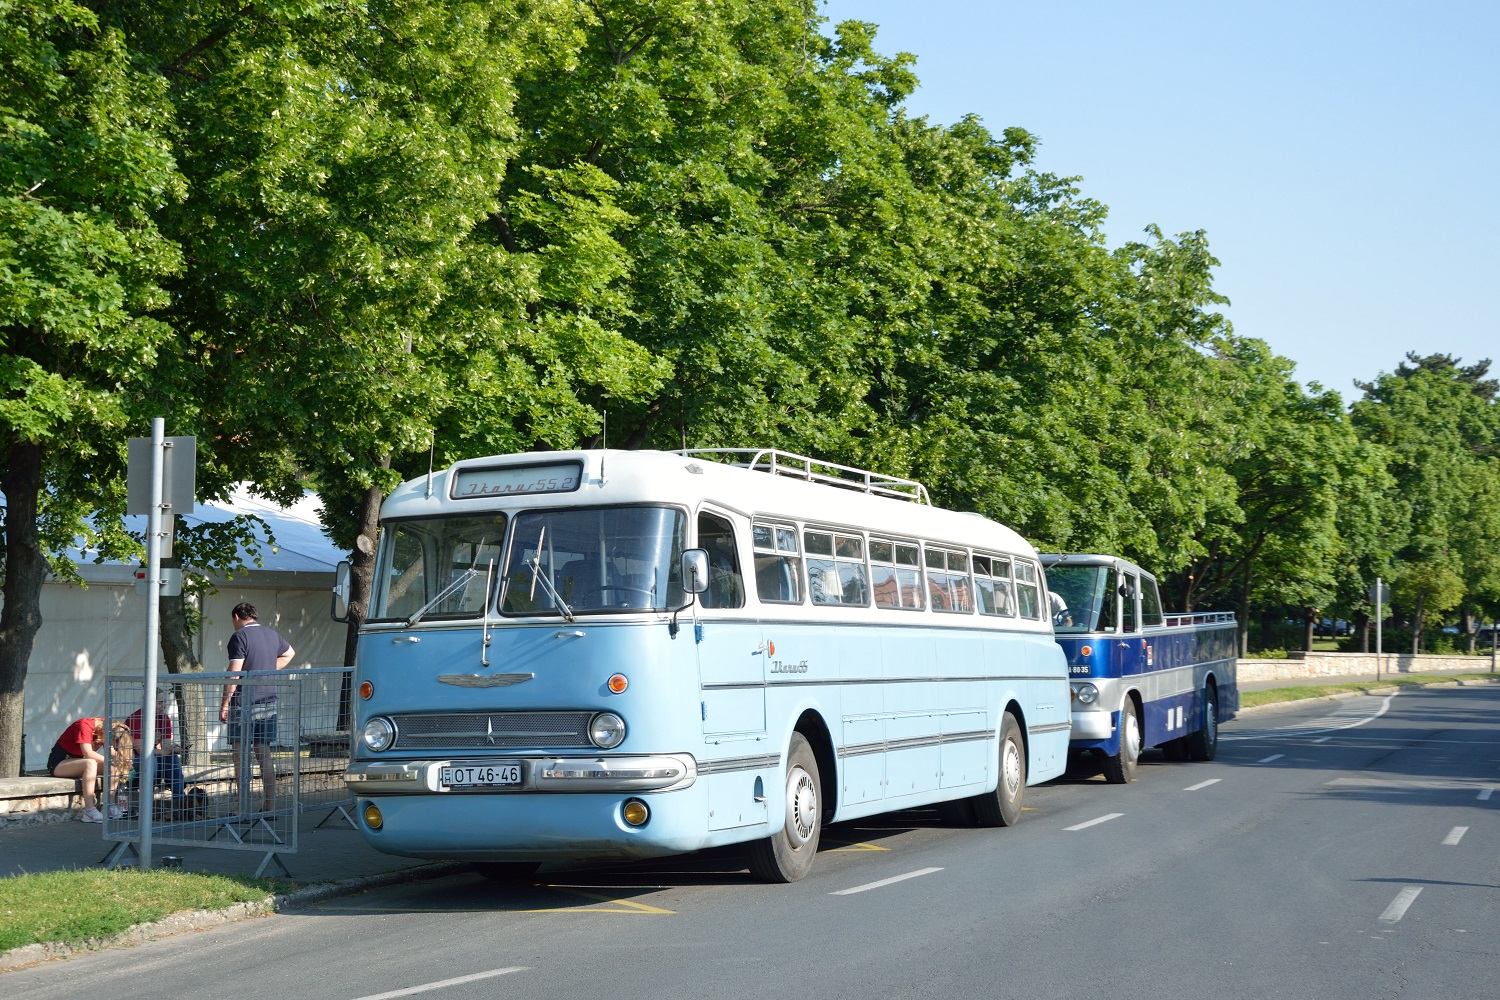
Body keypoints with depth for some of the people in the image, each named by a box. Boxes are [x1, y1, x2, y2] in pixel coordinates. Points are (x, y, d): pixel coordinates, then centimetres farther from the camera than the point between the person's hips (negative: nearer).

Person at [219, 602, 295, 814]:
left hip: (244, 703, -7)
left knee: (240, 755, -2)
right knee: (264, 753, 11)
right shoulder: (272, 634, 12)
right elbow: (290, 653, 31)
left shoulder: (240, 636, -10)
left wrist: (225, 703, -12)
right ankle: (270, 804, 10)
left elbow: (234, 673, -15)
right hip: (268, 701, 7)